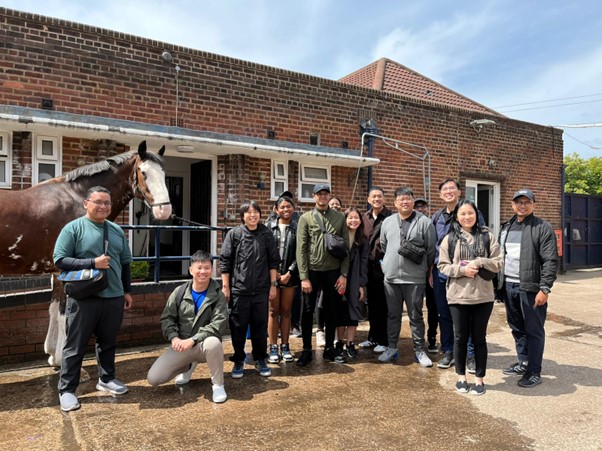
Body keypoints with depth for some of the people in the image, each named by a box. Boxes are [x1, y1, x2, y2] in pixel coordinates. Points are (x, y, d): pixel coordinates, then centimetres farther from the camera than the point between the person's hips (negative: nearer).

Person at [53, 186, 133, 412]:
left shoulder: (117, 230, 9)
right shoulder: (73, 228, -6)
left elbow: (125, 263, 14)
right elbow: (59, 260, -12)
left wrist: (127, 291, 12)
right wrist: (92, 263, -22)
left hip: (113, 297, 5)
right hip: (84, 298, -5)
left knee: (108, 342, 17)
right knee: (75, 346, 5)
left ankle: (106, 379, 34)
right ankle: (66, 389, 17)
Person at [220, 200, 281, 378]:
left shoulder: (266, 234, 3)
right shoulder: (234, 234, -2)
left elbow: (273, 261, 6)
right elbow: (225, 261, -1)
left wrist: (273, 284, 3)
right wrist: (225, 286, -4)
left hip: (261, 290, 1)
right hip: (239, 290, -1)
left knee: (260, 325, 10)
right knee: (238, 326, 7)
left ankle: (260, 359, 26)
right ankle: (238, 361, 23)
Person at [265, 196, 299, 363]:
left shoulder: (297, 228, 3)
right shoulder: (269, 227, 3)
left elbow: (299, 254, 0)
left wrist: (289, 273, -8)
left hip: (290, 275, 1)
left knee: (286, 311, 8)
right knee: (273, 311, 3)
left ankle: (285, 347, 17)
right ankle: (273, 348, 11)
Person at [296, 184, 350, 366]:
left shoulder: (339, 217, 4)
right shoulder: (306, 218, -1)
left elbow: (346, 248, 3)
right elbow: (301, 249, -5)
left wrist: (344, 274, -3)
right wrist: (304, 277, -10)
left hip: (333, 272, 2)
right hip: (312, 271, -1)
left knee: (331, 310, 12)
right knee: (308, 311, 6)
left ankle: (329, 348, 27)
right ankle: (306, 350, 20)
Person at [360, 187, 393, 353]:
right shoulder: (364, 217, 8)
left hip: (384, 266, -5)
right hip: (369, 267, 5)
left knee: (383, 305, 4)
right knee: (371, 303, 14)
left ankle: (383, 341, 16)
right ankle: (373, 337, 28)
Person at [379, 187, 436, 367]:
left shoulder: (424, 222, -5)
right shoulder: (387, 222, 7)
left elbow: (431, 249, -2)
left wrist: (424, 268, 4)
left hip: (415, 279, -3)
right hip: (391, 277, 3)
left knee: (416, 316, 7)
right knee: (393, 315, 13)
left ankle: (419, 350, 20)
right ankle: (391, 348, 25)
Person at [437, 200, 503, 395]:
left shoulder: (487, 236, 2)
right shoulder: (449, 239, 2)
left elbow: (498, 263, 0)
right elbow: (443, 266, 0)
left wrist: (479, 262, -16)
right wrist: (462, 270, -16)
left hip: (483, 296, 0)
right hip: (458, 296, 0)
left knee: (479, 337, 9)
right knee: (460, 337, 10)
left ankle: (479, 378, 24)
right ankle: (461, 376, 27)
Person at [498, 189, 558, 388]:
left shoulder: (543, 228, -6)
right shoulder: (506, 228, 14)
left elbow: (551, 261, -11)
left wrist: (544, 289, -17)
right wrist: (498, 284, 13)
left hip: (531, 288, -6)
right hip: (508, 287, 6)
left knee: (533, 331, 2)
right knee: (517, 328, 16)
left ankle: (534, 372, 13)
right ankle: (523, 363, 31)